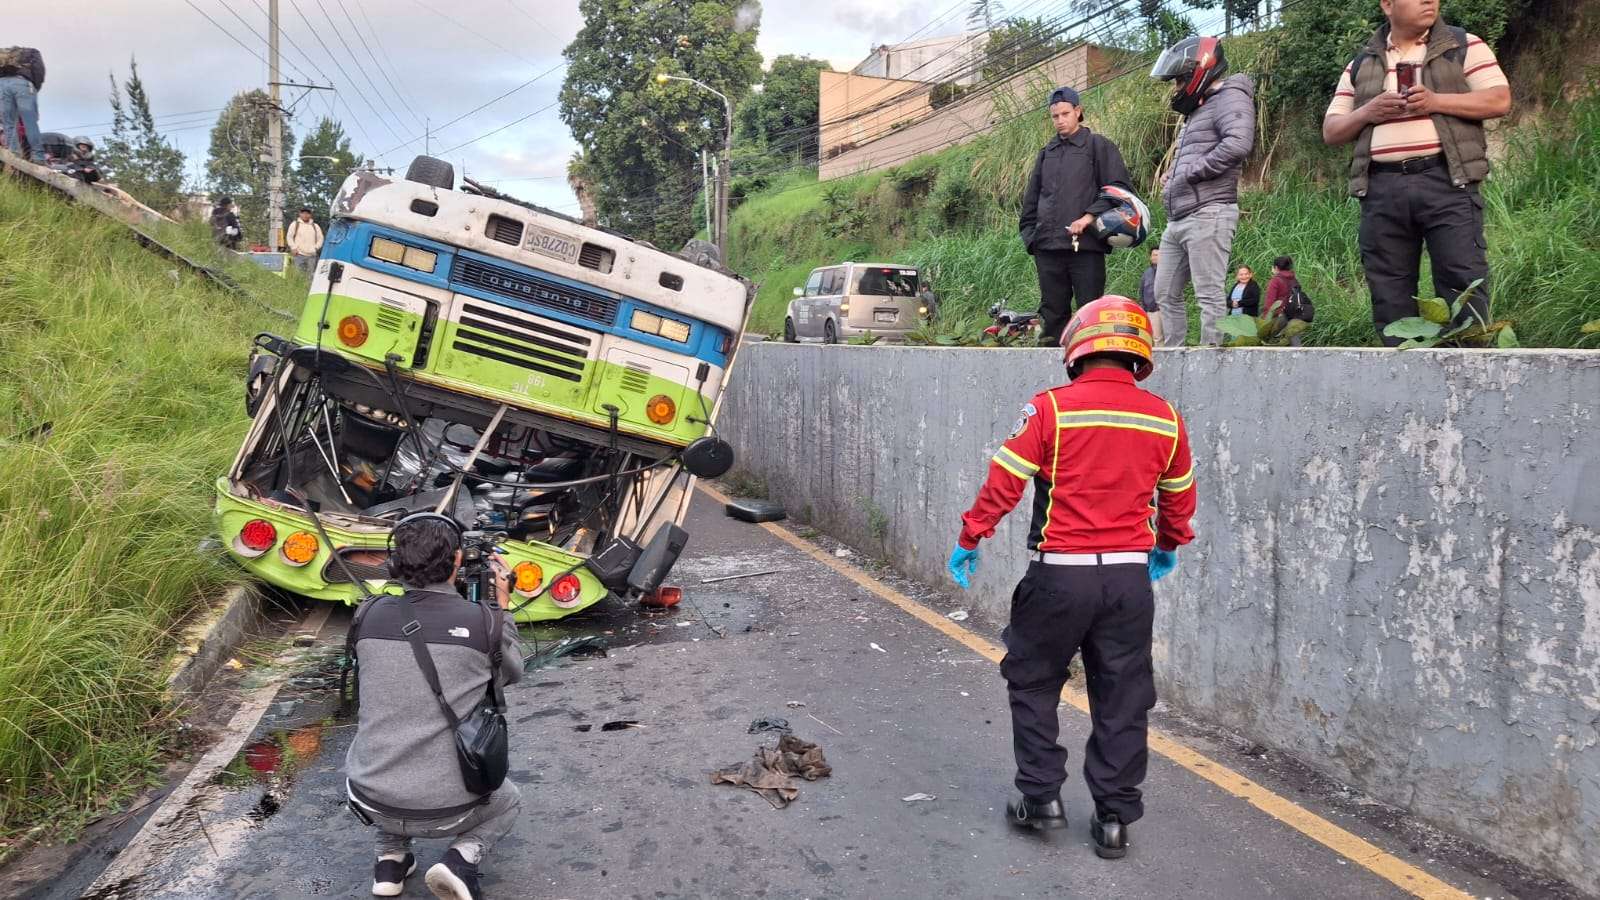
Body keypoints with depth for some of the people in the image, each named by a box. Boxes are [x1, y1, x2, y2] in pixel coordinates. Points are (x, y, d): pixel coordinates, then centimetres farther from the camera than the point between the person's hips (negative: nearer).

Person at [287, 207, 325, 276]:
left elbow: (320, 238, 19)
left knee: (311, 275, 1)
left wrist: (316, 248, 5)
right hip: (299, 255, -3)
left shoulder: (315, 226, 15)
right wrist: (293, 248, -3)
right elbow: (290, 237, 7)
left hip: (311, 255, 3)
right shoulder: (295, 224, 8)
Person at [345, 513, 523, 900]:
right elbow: (510, 673, 10)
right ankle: (461, 860, 3)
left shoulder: (368, 615, -5)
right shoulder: (482, 622, -11)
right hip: (447, 810, -3)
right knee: (508, 800, 30)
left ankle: (391, 859, 22)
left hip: (370, 801, 4)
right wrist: (502, 605, 14)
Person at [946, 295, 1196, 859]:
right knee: (1121, 700, 12)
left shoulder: (1051, 408, -9)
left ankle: (1041, 797, 19)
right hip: (1130, 577, 3)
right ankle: (1114, 818, 19)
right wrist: (1168, 547, 34)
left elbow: (1003, 484, -8)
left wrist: (968, 542, 4)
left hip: (1059, 574, -3)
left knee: (1033, 685, 16)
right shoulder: (1165, 419, 4)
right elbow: (1179, 497, 16)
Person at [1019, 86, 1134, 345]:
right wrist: (1029, 233, 14)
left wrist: (1090, 217, -12)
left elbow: (1120, 188, -1)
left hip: (1086, 246, -5)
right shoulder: (1046, 153, 22)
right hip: (1048, 248, 5)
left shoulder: (1099, 146, 7)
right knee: (1052, 313, 6)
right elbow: (1031, 198, 26)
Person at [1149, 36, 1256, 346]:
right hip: (1178, 220, 10)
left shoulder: (1230, 98, -5)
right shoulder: (1199, 108, 25)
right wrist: (1172, 179, 10)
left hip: (1207, 214, -10)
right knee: (1166, 293, 12)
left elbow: (1239, 143, -23)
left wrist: (1189, 173, -17)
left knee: (1209, 295, -11)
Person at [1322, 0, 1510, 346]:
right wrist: (1367, 112, -4)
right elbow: (1331, 131, 16)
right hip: (1382, 188, 3)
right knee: (1389, 295, 2)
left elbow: (1499, 100, 1)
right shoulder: (1361, 64, 17)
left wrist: (1436, 101, -11)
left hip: (1447, 181, -2)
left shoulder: (1464, 45, 10)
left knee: (1462, 284, -8)